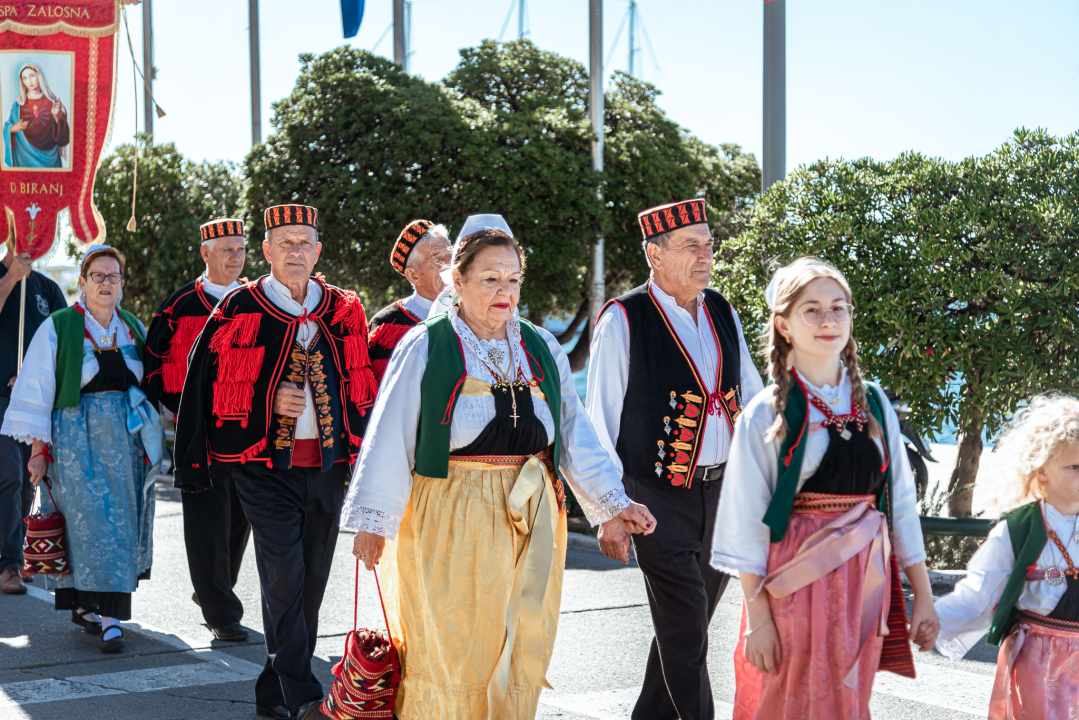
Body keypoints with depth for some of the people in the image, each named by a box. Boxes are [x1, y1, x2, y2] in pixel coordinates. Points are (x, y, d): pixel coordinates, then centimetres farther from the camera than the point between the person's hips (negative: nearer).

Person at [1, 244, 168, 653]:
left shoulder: (134, 329, 11)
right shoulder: (58, 328, -2)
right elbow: (36, 392, -3)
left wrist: (152, 442, 11)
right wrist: (38, 449, -8)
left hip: (128, 438, 5)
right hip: (77, 438, -5)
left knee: (122, 523, 3)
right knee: (93, 523, -10)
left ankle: (86, 605, 16)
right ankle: (109, 619, -10)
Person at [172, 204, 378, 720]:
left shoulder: (344, 311, 8)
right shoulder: (240, 310, -2)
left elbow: (361, 386, 17)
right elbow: (207, 383, 2)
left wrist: (362, 456, 13)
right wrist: (270, 402, -8)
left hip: (326, 465, 4)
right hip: (264, 465, -4)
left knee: (310, 584, 8)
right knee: (284, 579, -12)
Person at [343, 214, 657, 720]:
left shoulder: (543, 350, 9)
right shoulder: (426, 347, -4)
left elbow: (573, 433, 10)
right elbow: (389, 437, -4)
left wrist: (613, 502, 2)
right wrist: (373, 520, -6)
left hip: (531, 521, 4)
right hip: (450, 521, -4)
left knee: (520, 656, 7)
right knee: (449, 654, 3)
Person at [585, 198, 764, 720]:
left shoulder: (723, 314, 10)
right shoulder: (623, 320, -7)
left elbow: (753, 395, 18)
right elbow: (601, 421, -6)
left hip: (723, 490, 6)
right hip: (659, 498, -6)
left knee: (686, 627, 14)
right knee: (684, 630, -8)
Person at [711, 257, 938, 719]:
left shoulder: (874, 404, 7)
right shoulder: (766, 415, -6)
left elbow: (900, 503, 10)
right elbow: (747, 522, -6)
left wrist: (923, 596, 8)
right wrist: (758, 617, -10)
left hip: (865, 581, 4)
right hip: (796, 584, -4)